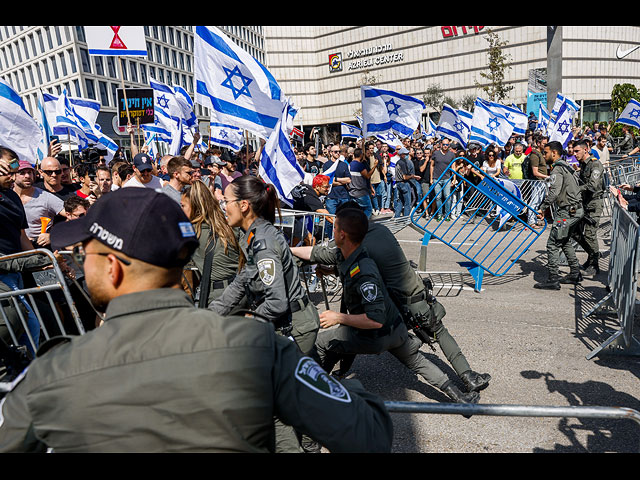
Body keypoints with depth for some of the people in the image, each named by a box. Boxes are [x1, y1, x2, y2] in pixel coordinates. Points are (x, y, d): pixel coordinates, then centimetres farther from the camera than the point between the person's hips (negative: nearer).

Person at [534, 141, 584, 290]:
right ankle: (575, 274, 29)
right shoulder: (565, 166, 17)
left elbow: (554, 192, -25)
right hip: (576, 209, 10)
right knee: (565, 241, 21)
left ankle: (553, 280, -6)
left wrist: (542, 208, -18)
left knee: (553, 244, -8)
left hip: (568, 211, -10)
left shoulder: (558, 169, -13)